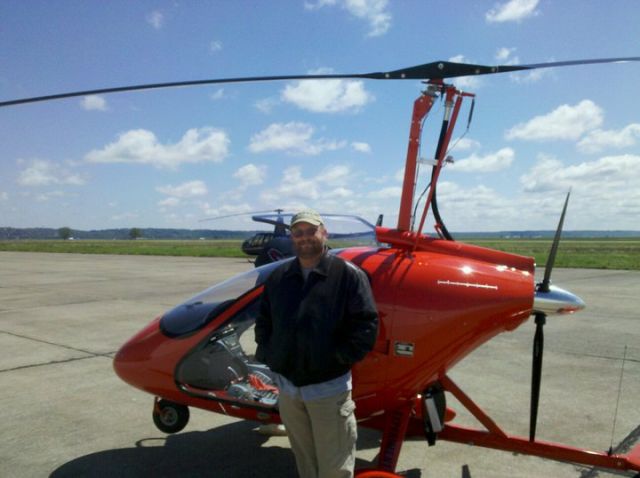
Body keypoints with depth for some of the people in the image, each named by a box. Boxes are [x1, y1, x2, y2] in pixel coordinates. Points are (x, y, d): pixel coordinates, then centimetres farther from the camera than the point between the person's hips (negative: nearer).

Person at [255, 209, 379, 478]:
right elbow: (263, 321, 15)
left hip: (328, 388, -4)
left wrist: (340, 357, -15)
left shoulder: (348, 274, -7)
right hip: (287, 387, 5)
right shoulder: (278, 277, 8)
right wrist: (267, 353, 2)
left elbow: (366, 324, -10)